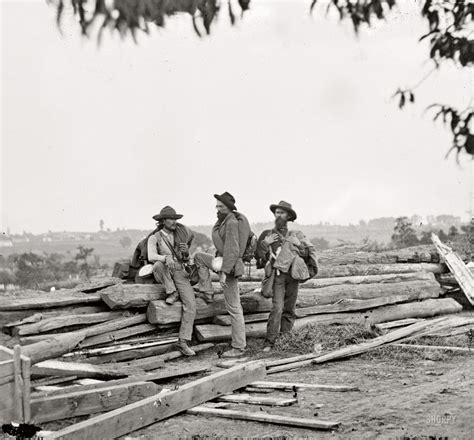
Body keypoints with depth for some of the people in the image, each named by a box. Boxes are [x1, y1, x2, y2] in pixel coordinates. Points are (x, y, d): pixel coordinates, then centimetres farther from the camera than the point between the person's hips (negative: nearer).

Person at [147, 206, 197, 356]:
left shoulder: (179, 235, 11)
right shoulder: (154, 238, -3)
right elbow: (151, 257, -21)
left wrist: (186, 251, -9)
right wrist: (166, 258, -42)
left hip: (180, 273, 3)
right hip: (163, 276, -3)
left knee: (191, 305, -17)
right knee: (159, 265, -39)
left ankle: (183, 342, -13)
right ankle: (172, 292, -18)